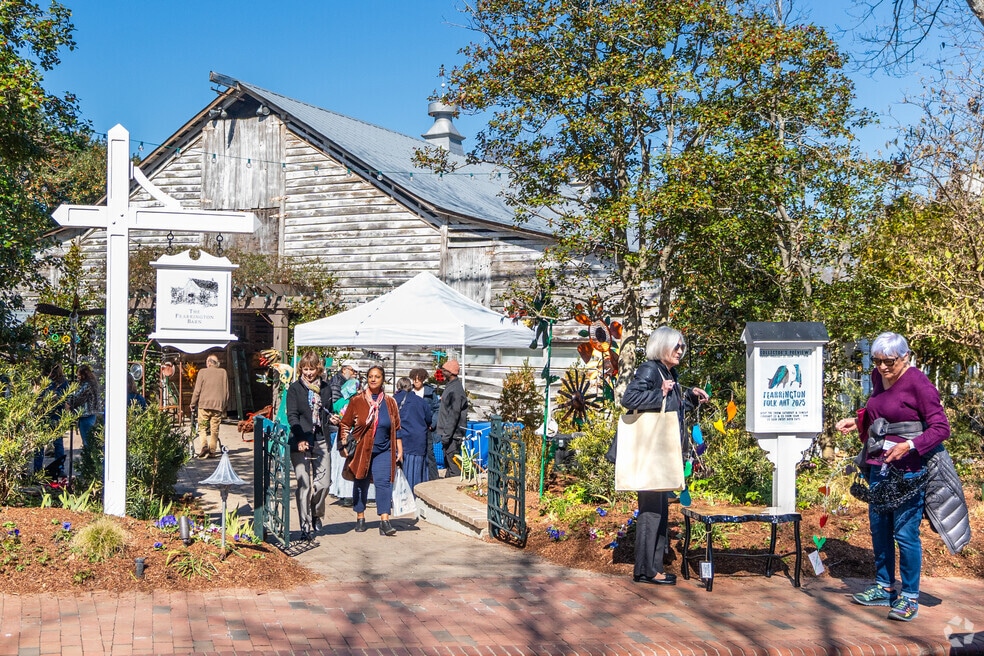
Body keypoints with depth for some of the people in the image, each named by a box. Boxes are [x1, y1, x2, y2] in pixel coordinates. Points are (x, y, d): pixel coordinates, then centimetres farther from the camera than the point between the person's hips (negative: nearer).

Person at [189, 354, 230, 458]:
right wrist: (224, 406, 19)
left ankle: (204, 445, -14)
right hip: (218, 405, 2)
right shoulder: (223, 372, 8)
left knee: (202, 427, 7)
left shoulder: (202, 372, 1)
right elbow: (226, 391, 10)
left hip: (204, 404, -2)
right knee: (215, 429, 6)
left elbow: (197, 390, -2)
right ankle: (212, 450, 4)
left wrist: (193, 404, 9)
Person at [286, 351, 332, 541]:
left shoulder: (325, 389, 13)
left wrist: (332, 418, 5)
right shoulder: (294, 388, 2)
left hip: (320, 441, 3)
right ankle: (305, 526, 6)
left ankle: (316, 514, 25)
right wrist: (300, 439, -19)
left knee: (323, 484, -3)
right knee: (304, 485, -4)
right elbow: (292, 416, -8)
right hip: (300, 443, -3)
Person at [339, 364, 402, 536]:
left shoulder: (390, 402, 6)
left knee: (383, 483, -10)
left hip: (383, 451, 0)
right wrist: (345, 445, -4)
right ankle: (360, 518, 24)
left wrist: (399, 449, 8)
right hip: (361, 450, 0)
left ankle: (384, 521, -13)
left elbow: (397, 428, 11)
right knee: (361, 484, 9)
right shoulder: (357, 401, 1)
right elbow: (345, 424, 6)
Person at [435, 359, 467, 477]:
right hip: (449, 434, 11)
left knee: (454, 468, -8)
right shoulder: (450, 386, 15)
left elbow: (453, 415, -22)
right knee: (448, 463, 17)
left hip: (453, 435, -11)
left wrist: (446, 435, -22)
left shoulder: (455, 390, -18)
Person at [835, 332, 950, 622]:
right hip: (879, 467, 8)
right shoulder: (878, 377, 6)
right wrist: (856, 421, 7)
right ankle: (884, 587, 30)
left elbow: (941, 427, -17)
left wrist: (909, 446, -29)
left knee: (905, 533, -3)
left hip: (908, 470, -8)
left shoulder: (918, 383, -16)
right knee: (878, 528, 16)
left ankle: (909, 598, 9)